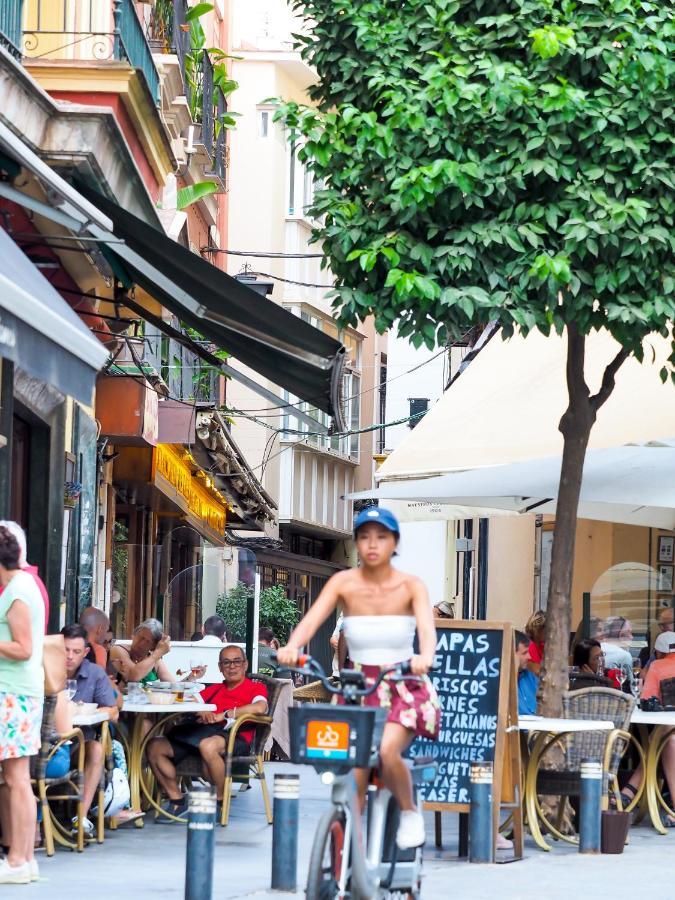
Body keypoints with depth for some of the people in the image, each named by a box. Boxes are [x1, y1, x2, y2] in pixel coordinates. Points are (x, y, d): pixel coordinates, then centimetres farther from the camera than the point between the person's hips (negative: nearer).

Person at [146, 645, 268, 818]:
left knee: (208, 745, -42)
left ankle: (221, 802, -23)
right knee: (154, 747, -10)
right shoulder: (214, 690, 31)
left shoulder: (255, 687, 13)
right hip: (201, 732, 6)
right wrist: (201, 712, -5)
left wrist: (222, 715, -10)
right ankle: (177, 801, -8)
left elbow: (260, 708, -10)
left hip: (234, 737, -6)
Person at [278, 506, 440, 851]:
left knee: (386, 749, -28)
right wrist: (292, 647, -42)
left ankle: (409, 812, 0)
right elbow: (312, 618, -20)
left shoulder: (410, 586, -9)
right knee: (353, 772, -8)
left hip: (404, 687, -2)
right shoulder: (344, 583, -6)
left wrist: (425, 657, -49)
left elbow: (426, 627, -26)